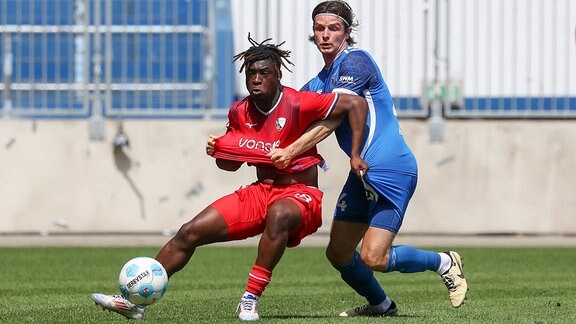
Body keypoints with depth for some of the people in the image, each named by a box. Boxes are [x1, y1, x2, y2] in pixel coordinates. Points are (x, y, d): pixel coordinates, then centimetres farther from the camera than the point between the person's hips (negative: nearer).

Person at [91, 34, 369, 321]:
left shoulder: (298, 105, -15)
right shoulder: (239, 112, 3)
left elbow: (356, 104, -14)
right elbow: (232, 163, 17)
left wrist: (355, 155, -18)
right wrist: (217, 152, -6)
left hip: (300, 194, -6)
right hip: (260, 191, 6)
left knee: (278, 215, -43)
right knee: (189, 233, -6)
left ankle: (251, 299, -32)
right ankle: (135, 300, -1)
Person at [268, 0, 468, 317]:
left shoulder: (355, 60, -11)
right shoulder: (318, 83, 15)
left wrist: (290, 151, -25)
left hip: (392, 169, -9)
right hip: (361, 173, 9)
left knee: (373, 258, -15)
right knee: (338, 254, 8)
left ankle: (444, 263, 9)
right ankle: (381, 305, 31)